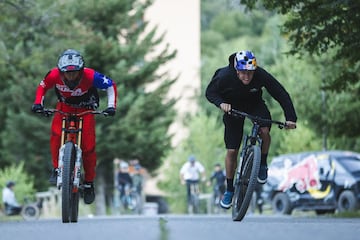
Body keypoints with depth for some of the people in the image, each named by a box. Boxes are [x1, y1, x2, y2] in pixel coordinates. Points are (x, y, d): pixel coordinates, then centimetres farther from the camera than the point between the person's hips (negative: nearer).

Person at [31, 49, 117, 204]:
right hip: (64, 107, 1)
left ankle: (89, 183, 10)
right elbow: (42, 87, -6)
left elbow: (111, 85, -17)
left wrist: (111, 106, -26)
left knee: (88, 146, -8)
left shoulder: (90, 76, -33)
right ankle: (57, 169, -5)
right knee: (56, 135, -25)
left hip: (85, 109, -1)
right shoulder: (54, 75, -28)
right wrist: (38, 103, -20)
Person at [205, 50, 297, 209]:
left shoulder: (261, 76, -32)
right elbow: (210, 92, -17)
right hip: (233, 106, 0)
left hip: (255, 104, 0)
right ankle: (229, 190, 15)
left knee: (264, 131, -29)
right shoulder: (225, 76, -33)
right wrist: (221, 103, -37)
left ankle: (263, 165, -1)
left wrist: (290, 117, -36)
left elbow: (281, 95, -26)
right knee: (231, 151, -3)